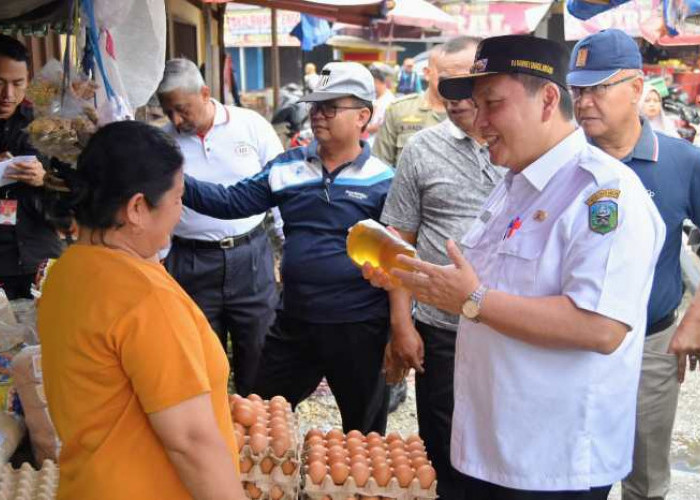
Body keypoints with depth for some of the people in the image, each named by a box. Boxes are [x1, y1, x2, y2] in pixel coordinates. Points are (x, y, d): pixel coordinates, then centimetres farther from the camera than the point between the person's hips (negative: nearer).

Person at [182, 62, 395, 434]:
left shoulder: (383, 181, -8)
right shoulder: (288, 167, 4)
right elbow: (232, 202, 0)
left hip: (358, 329, -4)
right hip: (294, 322, 4)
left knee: (365, 434, 16)